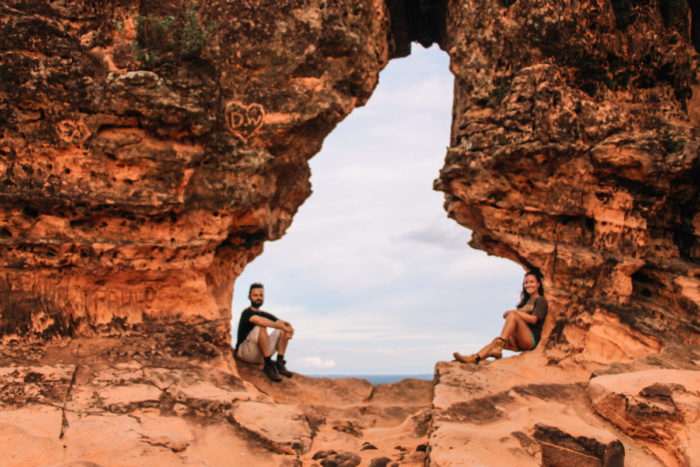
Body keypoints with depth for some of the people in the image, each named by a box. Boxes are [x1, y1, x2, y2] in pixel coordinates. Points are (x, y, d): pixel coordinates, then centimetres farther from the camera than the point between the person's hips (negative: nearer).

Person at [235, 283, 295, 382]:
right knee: (261, 328, -30)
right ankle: (268, 365, -30)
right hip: (244, 352, -8)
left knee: (283, 331, 3)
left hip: (260, 354, 8)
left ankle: (280, 363, -11)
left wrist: (289, 329, -13)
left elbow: (285, 324, 12)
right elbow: (260, 321, -30)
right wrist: (283, 327, -25)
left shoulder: (265, 314, 17)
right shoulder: (247, 313, -8)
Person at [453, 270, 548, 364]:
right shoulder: (526, 301, 27)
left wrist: (514, 312, -9)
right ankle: (475, 358, -35)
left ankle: (499, 346, -39)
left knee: (513, 316, -28)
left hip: (532, 340, -7)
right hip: (519, 342, 7)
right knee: (496, 340, -16)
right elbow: (505, 314, 19)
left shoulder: (541, 301, 5)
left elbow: (533, 319, -11)